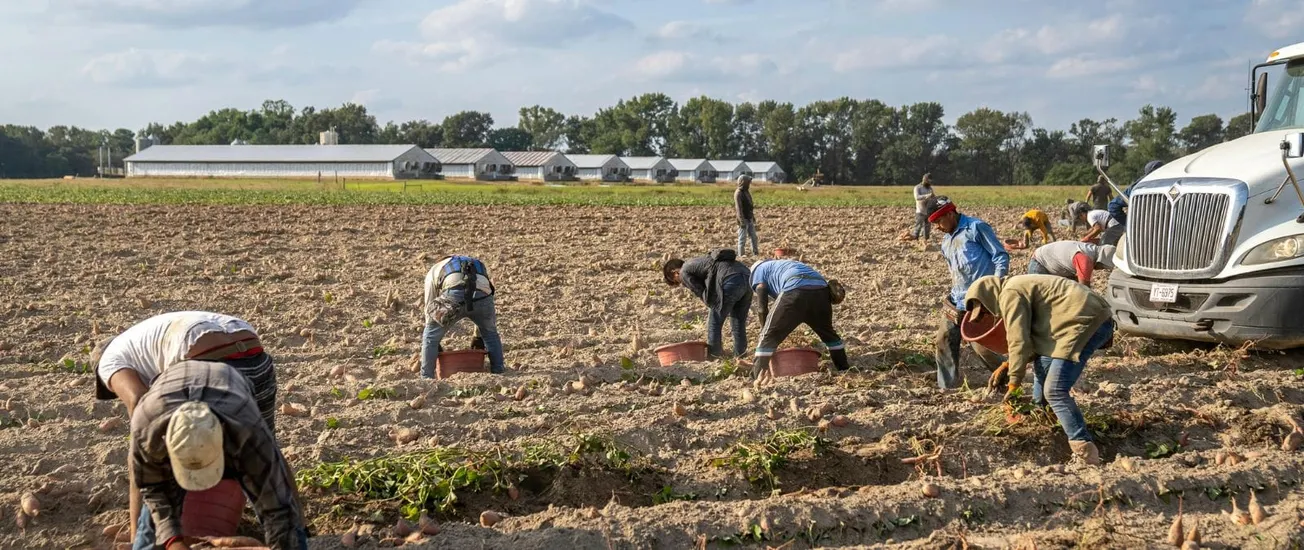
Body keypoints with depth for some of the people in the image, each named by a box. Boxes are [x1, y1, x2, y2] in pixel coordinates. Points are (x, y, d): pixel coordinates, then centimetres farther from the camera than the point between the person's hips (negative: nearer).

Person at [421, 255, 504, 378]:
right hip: (482, 297, 3)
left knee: (430, 338, 19)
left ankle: (426, 379, 17)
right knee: (491, 335, 31)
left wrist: (436, 343, 41)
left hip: (454, 296, -3)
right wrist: (479, 337, 56)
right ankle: (499, 374, 27)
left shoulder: (434, 271, 38)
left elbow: (430, 308, 35)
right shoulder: (480, 267, 45)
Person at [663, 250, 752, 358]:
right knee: (739, 321, 21)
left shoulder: (685, 272, 10)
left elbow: (702, 293, 6)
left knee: (714, 322, 8)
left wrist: (715, 309, 18)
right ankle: (740, 353, 29)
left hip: (731, 281, -9)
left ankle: (713, 355, 17)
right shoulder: (697, 262, 35)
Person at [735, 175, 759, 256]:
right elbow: (738, 208, -21)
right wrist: (742, 221, -24)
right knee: (742, 239, -3)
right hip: (743, 219, -9)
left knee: (754, 237, 14)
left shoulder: (746, 192, 13)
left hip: (749, 219, 9)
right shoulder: (738, 193, -15)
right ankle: (741, 255, 2)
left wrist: (753, 217, 22)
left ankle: (756, 253, 23)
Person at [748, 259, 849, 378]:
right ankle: (844, 366, 39)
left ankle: (756, 375, 0)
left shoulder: (758, 270, 27)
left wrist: (764, 330, 22)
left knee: (769, 336, 5)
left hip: (795, 291, -6)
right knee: (828, 332, 30)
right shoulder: (786, 266, 45)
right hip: (821, 289, 6)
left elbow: (762, 308, 15)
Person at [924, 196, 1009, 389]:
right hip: (956, 299, 8)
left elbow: (1001, 256, -8)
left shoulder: (976, 228, -7)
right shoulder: (946, 241, 16)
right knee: (945, 339, 4)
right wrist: (954, 291, 15)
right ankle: (947, 387, 14)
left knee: (980, 344, -7)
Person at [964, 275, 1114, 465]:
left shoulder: (1009, 294, -7)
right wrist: (1006, 366, 17)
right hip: (1088, 318, 11)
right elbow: (1032, 338, 26)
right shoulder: (1020, 288, 25)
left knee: (1055, 391, -15)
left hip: (1087, 321, -11)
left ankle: (1086, 454, -19)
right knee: (1042, 365, 25)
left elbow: (1019, 340, -11)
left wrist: (1014, 381, -1)